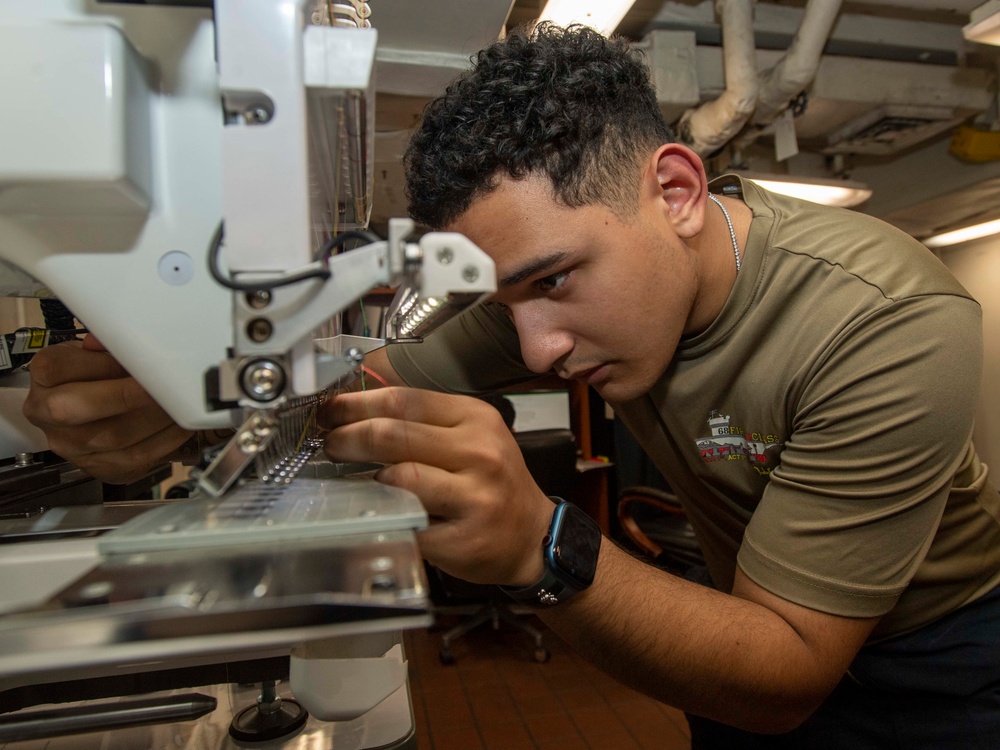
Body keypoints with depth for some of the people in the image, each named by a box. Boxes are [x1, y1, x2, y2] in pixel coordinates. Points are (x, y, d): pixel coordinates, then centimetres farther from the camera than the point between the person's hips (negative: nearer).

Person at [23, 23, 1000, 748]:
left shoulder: (890, 325, -33)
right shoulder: (563, 260, -18)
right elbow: (380, 379, -17)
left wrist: (541, 550, -47)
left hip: (921, 654, -2)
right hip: (755, 609, 3)